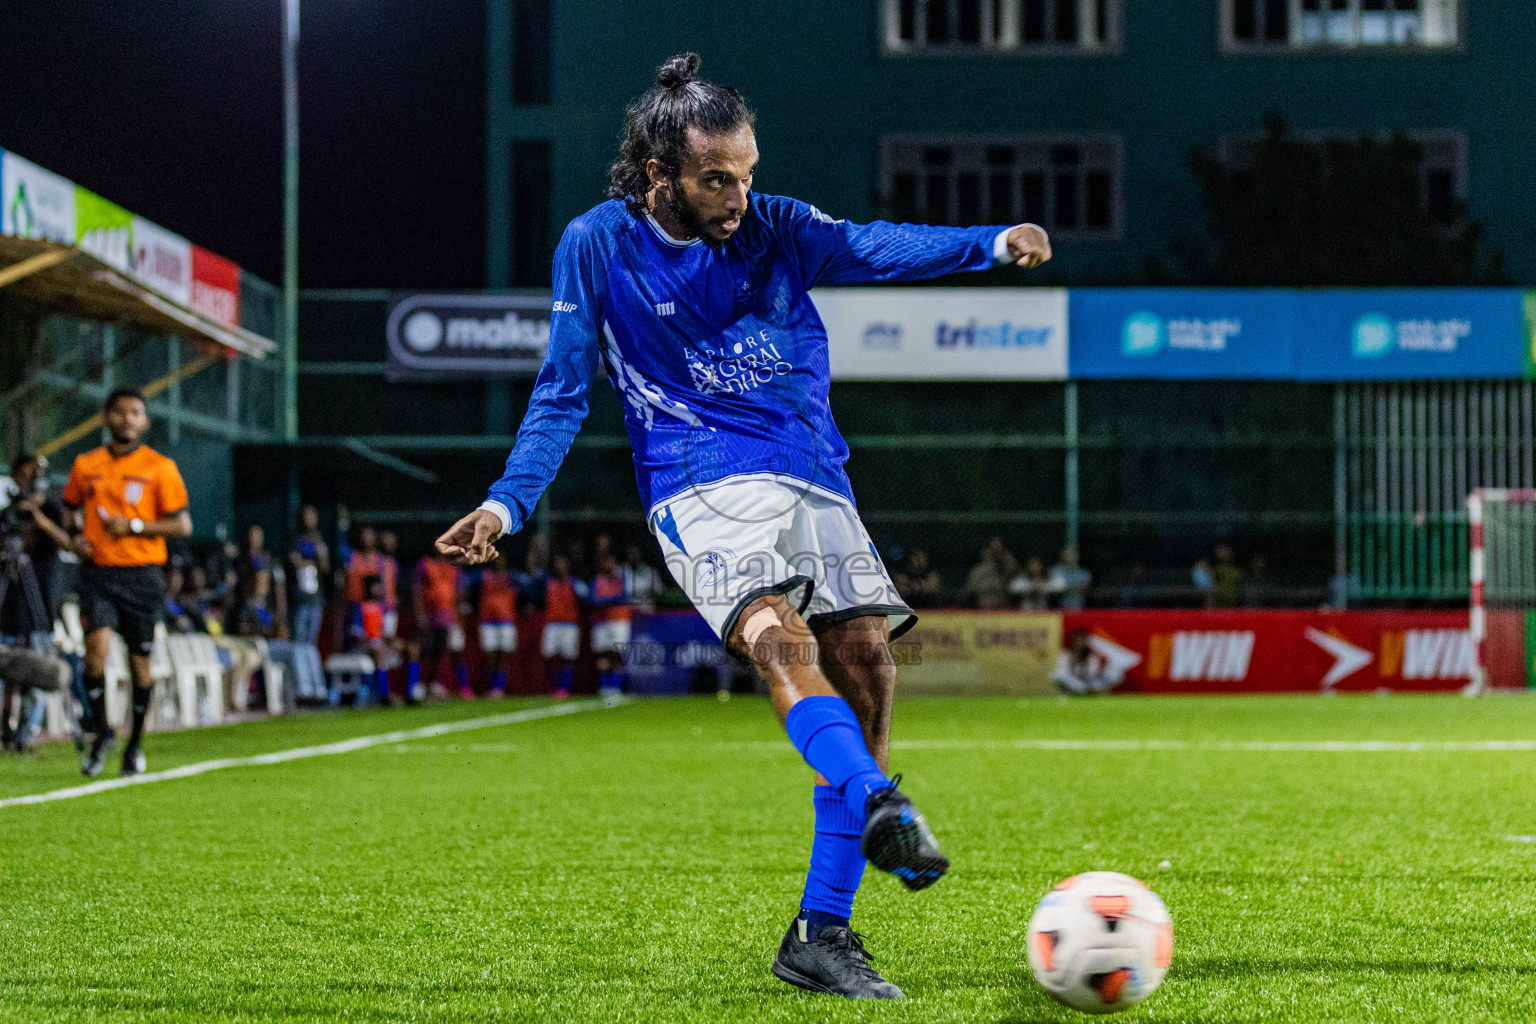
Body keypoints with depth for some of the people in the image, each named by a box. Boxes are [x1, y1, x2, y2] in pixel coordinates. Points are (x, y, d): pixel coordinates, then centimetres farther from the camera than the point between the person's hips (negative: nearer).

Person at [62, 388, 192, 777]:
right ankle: (102, 733, -1)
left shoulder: (160, 467, 0)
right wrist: (77, 536, 2)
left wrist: (134, 526, -13)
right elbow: (71, 509, 23)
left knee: (139, 658, 5)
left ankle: (136, 742, 22)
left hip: (142, 574, -1)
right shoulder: (85, 465, 8)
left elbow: (182, 525, -2)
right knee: (97, 645, -18)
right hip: (97, 570, 1)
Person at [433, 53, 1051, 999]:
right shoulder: (598, 245, 2)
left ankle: (823, 932, -5)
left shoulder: (772, 227, 9)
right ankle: (882, 808, -54)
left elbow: (873, 248, -5)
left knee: (865, 660, -8)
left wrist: (992, 244, -22)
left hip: (817, 484, 4)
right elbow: (564, 393, 6)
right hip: (704, 486, -4)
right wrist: (508, 504, -7)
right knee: (782, 639, -29)